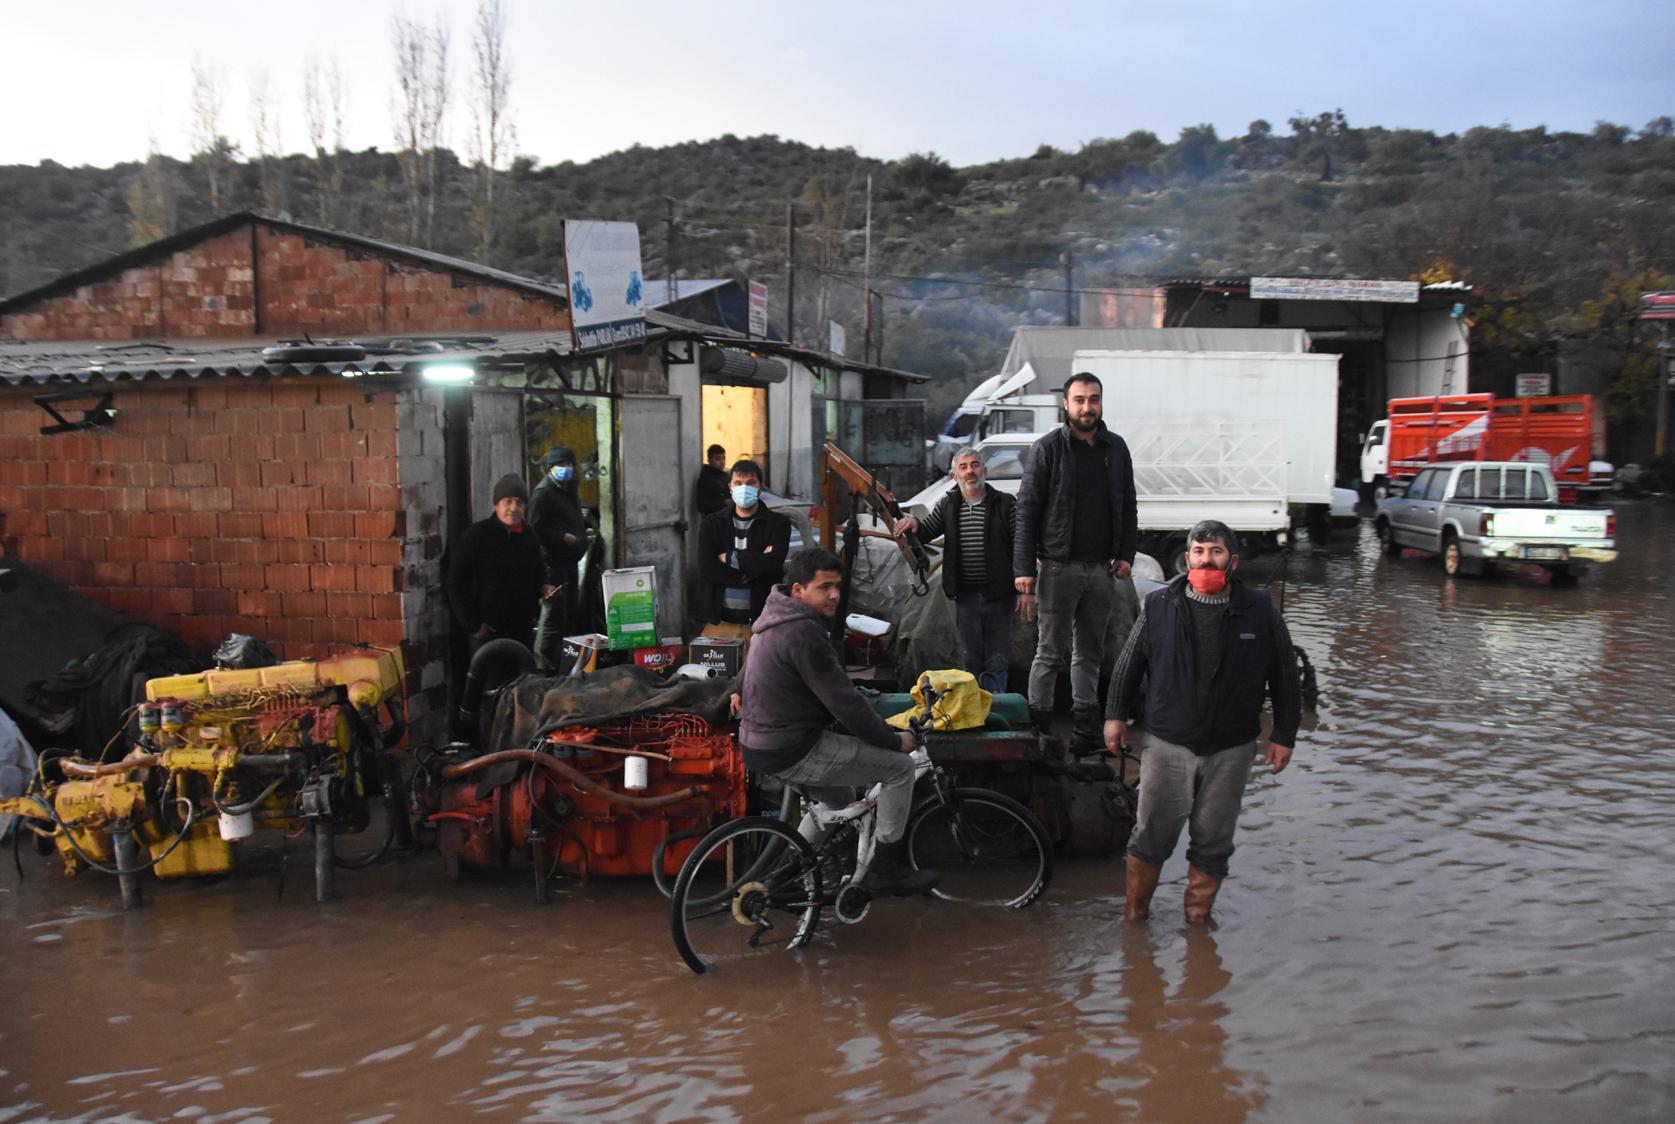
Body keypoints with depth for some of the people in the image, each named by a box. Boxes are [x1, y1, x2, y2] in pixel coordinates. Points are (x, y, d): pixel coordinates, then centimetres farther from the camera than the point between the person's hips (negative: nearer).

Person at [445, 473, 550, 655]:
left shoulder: (529, 537, 11)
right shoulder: (476, 535, -6)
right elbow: (457, 583, -8)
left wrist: (543, 589, 2)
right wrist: (473, 625, -10)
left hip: (523, 631, 5)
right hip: (488, 633, -5)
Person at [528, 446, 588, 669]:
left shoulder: (569, 489, 20)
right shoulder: (543, 492, -10)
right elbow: (536, 528, -18)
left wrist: (585, 523, 14)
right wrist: (562, 537, -23)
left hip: (569, 560, 10)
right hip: (552, 561, -10)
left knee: (569, 615, 15)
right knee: (553, 615, -11)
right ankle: (543, 666, -5)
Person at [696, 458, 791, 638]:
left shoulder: (778, 523, 3)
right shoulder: (712, 524, 8)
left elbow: (773, 563, -13)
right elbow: (706, 567, -5)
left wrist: (730, 557, -6)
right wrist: (755, 566, -10)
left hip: (762, 620, -2)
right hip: (720, 620, 2)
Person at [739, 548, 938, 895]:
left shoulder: (779, 618, 10)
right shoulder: (802, 632, -23)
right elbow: (843, 701, -21)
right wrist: (892, 740, -9)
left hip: (759, 742, 10)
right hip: (790, 752, -10)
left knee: (840, 800, 29)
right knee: (899, 766, -2)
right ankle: (885, 869, 8)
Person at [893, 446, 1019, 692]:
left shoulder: (1006, 504, -2)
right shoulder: (947, 506, 7)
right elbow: (926, 533, 14)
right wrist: (914, 523, -10)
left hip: (999, 595, -2)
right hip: (965, 596, 3)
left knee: (997, 660, 2)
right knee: (972, 660, 10)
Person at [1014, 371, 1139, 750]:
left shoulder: (1116, 448, 10)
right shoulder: (1047, 449, -4)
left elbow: (1127, 506, 16)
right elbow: (1027, 511, -7)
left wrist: (1126, 555, 4)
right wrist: (1024, 569, -13)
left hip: (1102, 569, 5)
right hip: (1058, 566, -5)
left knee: (1090, 652, 11)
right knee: (1051, 652, 0)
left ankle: (1085, 729, 18)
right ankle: (1038, 725, 8)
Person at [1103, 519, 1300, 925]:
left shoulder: (1260, 611, -2)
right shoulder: (1158, 605, -1)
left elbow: (1284, 677, 5)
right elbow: (1129, 664, 8)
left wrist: (1283, 735, 5)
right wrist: (1116, 715, 6)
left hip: (1230, 751, 1)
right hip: (1166, 743, 0)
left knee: (1213, 842, 11)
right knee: (1150, 835, 5)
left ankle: (1198, 916, 29)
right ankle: (1134, 915, 22)